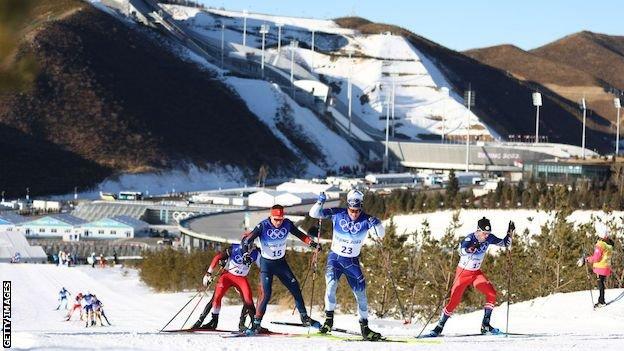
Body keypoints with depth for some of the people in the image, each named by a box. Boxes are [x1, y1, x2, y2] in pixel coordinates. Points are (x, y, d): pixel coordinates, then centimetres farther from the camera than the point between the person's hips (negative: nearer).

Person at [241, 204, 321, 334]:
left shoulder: (287, 224, -10)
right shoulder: (263, 226, -20)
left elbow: (300, 235, 7)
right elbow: (246, 241, -22)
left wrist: (312, 243, -6)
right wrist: (246, 253, -40)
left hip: (281, 262, 4)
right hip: (267, 264, -4)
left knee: (295, 289, 5)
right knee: (266, 294, -15)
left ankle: (304, 318, 21)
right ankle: (256, 324, -8)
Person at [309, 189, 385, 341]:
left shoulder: (365, 220, -11)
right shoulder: (338, 214, -11)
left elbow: (380, 235, -16)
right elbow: (314, 214, -8)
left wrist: (376, 224, -36)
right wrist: (320, 203, -27)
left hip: (352, 262, 1)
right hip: (335, 258, -1)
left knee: (361, 293, 3)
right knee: (331, 284, -26)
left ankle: (364, 327, 16)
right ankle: (329, 319, -15)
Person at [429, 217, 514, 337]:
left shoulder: (489, 238, -8)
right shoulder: (469, 239, -25)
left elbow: (505, 243, 3)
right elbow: (462, 250, -45)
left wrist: (510, 233, -16)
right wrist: (471, 248, -67)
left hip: (476, 273, 5)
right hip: (463, 272, -5)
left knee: (491, 294, -14)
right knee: (454, 300, -7)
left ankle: (485, 325, -7)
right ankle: (439, 326, 9)